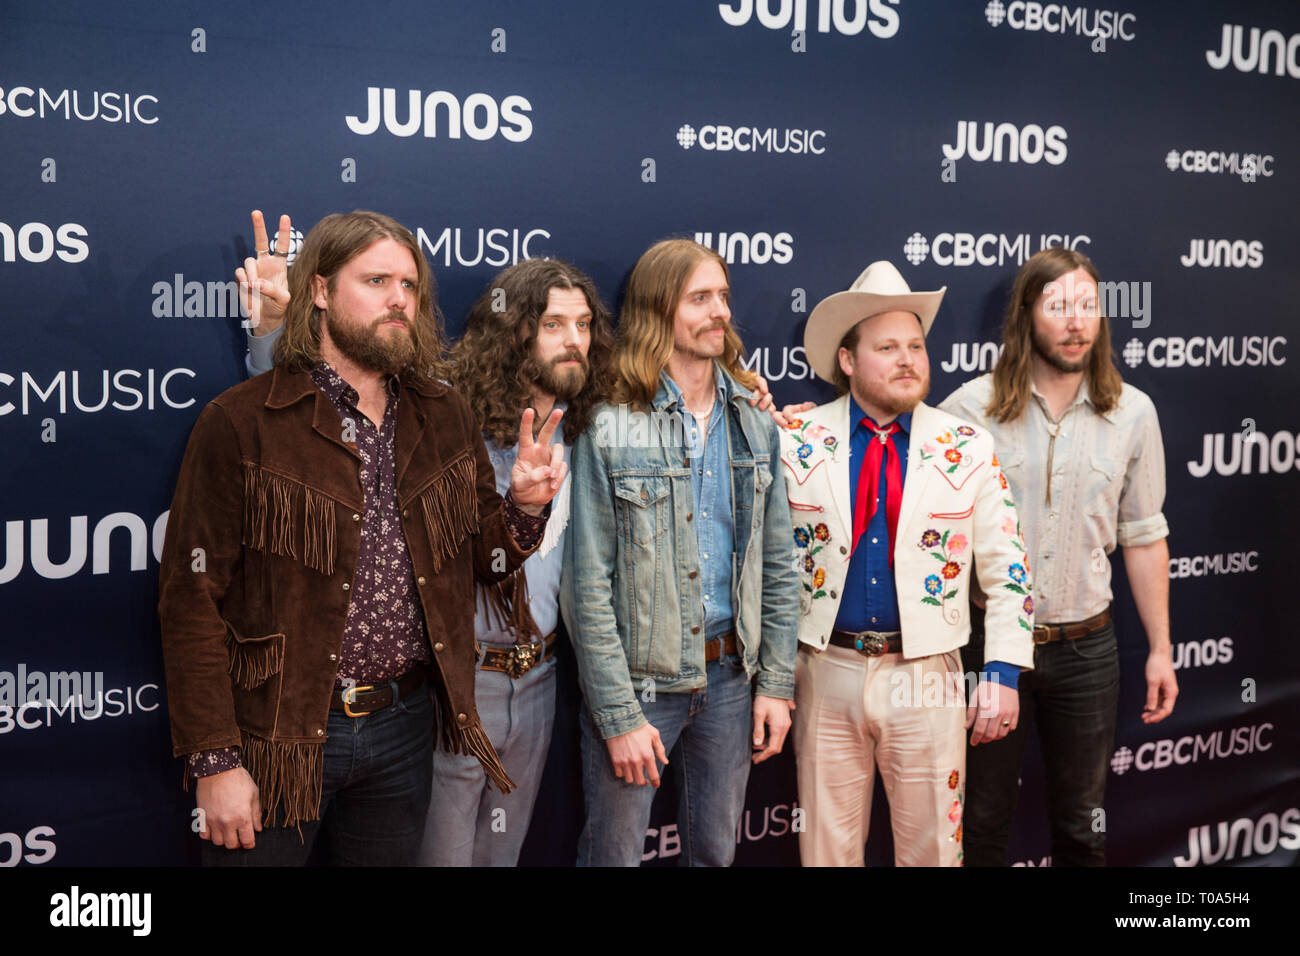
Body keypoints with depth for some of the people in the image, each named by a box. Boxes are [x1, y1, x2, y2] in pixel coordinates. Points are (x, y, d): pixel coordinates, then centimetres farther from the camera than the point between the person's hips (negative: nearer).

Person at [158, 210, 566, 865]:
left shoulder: (444, 419, 5)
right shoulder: (239, 424, -11)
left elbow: (482, 558, 13)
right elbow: (192, 598, -12)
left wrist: (525, 507, -9)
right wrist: (214, 762, -14)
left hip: (402, 728, 5)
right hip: (276, 738, -4)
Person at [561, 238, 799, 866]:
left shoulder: (752, 423, 5)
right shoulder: (608, 429, -12)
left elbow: (776, 564, 8)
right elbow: (588, 585, -12)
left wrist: (776, 682, 3)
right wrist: (618, 715, -14)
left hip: (730, 675, 5)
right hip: (637, 679, -4)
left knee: (715, 852, 18)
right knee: (613, 853, 8)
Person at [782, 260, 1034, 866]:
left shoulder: (967, 449, 0)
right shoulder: (797, 441, -2)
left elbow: (1006, 568, 2)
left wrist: (1002, 672, -5)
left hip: (925, 678, 0)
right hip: (826, 676, 0)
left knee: (932, 847, 12)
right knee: (827, 847, 13)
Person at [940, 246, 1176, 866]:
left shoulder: (1132, 413, 0)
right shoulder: (972, 408, -8)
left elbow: (1143, 537, 6)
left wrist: (1160, 649, 6)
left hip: (1086, 646, 2)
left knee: (1080, 821, 17)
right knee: (983, 820, 12)